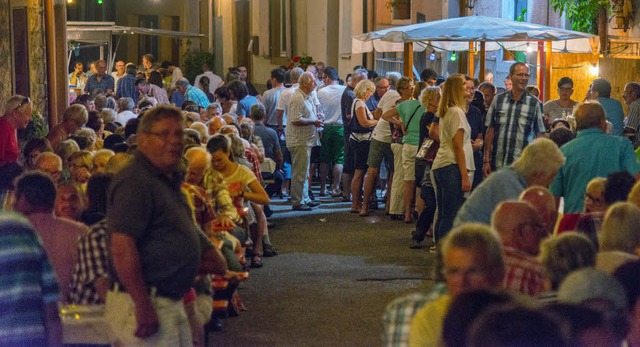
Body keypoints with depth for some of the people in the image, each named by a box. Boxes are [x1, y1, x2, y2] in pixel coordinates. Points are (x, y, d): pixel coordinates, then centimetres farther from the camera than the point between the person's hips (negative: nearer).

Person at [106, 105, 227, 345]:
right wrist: (143, 306, -27)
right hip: (147, 307, -11)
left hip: (171, 305, 11)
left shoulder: (168, 181, 18)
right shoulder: (134, 182, -16)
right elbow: (122, 247, -25)